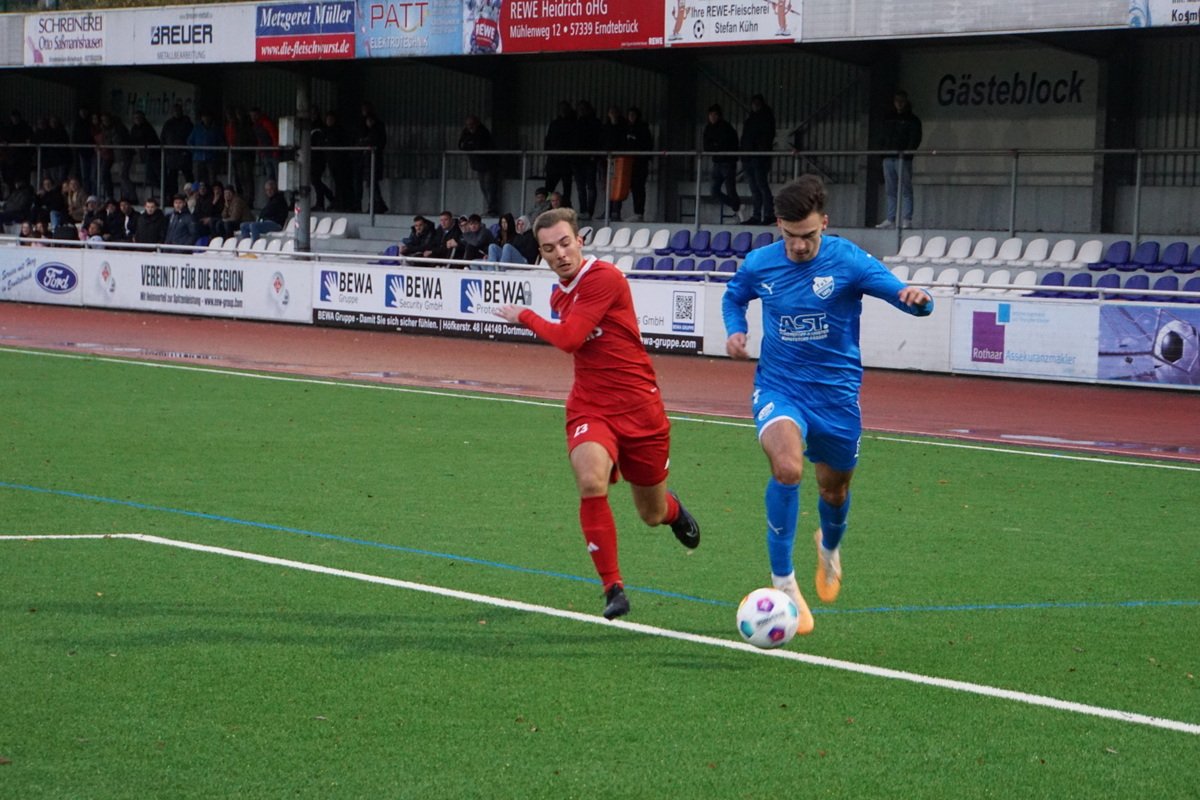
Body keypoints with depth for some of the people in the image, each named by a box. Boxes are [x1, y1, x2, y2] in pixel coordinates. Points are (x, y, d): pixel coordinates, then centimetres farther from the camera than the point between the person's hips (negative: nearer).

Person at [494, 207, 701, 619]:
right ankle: (613, 588, -17)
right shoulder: (560, 296, 9)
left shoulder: (604, 278, -16)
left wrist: (524, 316, -8)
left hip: (639, 407, -4)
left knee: (652, 514, 12)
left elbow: (569, 338, -22)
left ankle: (673, 509, 53)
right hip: (590, 409, 4)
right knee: (591, 481, -28)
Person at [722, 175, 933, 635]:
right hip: (778, 387, 0)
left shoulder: (848, 261, -12)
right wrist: (735, 330, -3)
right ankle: (783, 584, -20)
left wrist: (916, 299, -41)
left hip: (836, 394, 0)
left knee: (834, 490, 16)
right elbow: (734, 297, 17)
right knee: (787, 466, -29)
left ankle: (829, 548, 55)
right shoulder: (759, 265, -5)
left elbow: (907, 297, -17)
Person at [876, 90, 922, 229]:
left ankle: (907, 220, -11)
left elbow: (915, 139, -5)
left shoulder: (912, 120, 4)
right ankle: (891, 220, 7)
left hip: (903, 159, -5)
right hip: (888, 158, 5)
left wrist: (908, 151, -20)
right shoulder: (888, 119, 19)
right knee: (890, 191, 5)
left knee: (905, 190, -8)